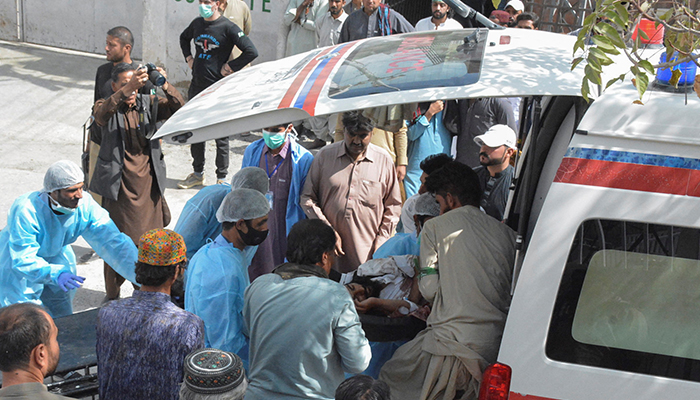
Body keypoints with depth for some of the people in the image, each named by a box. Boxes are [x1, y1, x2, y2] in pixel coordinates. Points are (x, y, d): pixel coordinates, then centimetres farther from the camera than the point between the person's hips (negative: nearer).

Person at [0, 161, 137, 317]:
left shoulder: (85, 206, -24)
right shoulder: (26, 211, -35)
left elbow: (113, 243, -26)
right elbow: (23, 259, -37)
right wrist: (56, 274, -55)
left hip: (56, 260, 5)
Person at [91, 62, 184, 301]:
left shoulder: (148, 104, 4)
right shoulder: (107, 107, -4)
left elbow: (178, 108, -9)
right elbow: (101, 113, -28)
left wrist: (165, 86, -28)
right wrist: (127, 90, -42)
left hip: (148, 184, 3)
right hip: (119, 186, -3)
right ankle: (113, 296, 18)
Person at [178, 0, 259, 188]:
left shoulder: (227, 27, -12)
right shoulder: (197, 23, 7)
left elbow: (251, 51, -19)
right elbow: (184, 38, 30)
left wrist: (230, 67, -14)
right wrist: (188, 58, 15)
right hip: (197, 86, 6)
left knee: (221, 135, 2)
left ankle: (222, 177, 13)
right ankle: (197, 174, 27)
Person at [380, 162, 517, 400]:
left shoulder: (436, 227, 0)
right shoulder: (507, 233, 10)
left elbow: (429, 290, -3)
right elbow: (514, 292, 10)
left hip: (456, 343, -5)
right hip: (499, 344, 6)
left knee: (390, 377, 14)